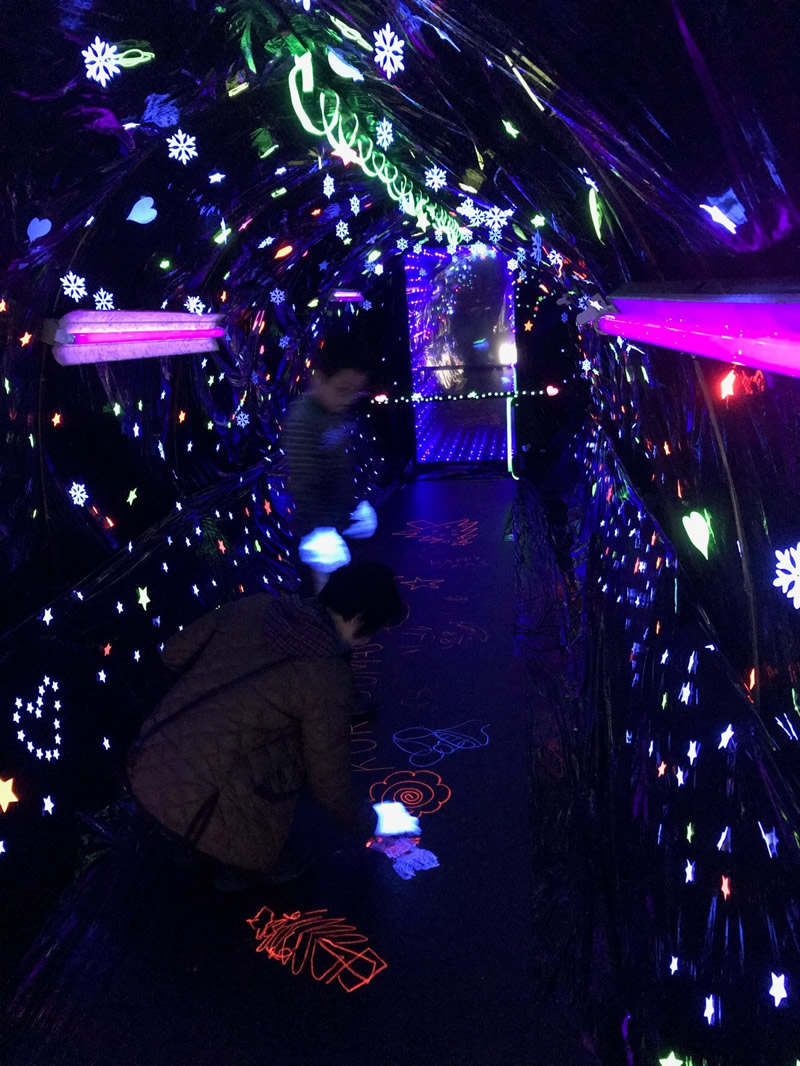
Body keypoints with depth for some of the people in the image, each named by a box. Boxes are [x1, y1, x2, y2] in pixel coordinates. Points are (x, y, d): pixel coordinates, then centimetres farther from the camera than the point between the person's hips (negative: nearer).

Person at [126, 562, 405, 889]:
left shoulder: (256, 606, 2)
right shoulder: (329, 678, -13)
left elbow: (175, 653, 12)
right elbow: (328, 779, -3)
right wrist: (362, 827, 17)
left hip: (142, 765, 7)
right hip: (192, 798, -6)